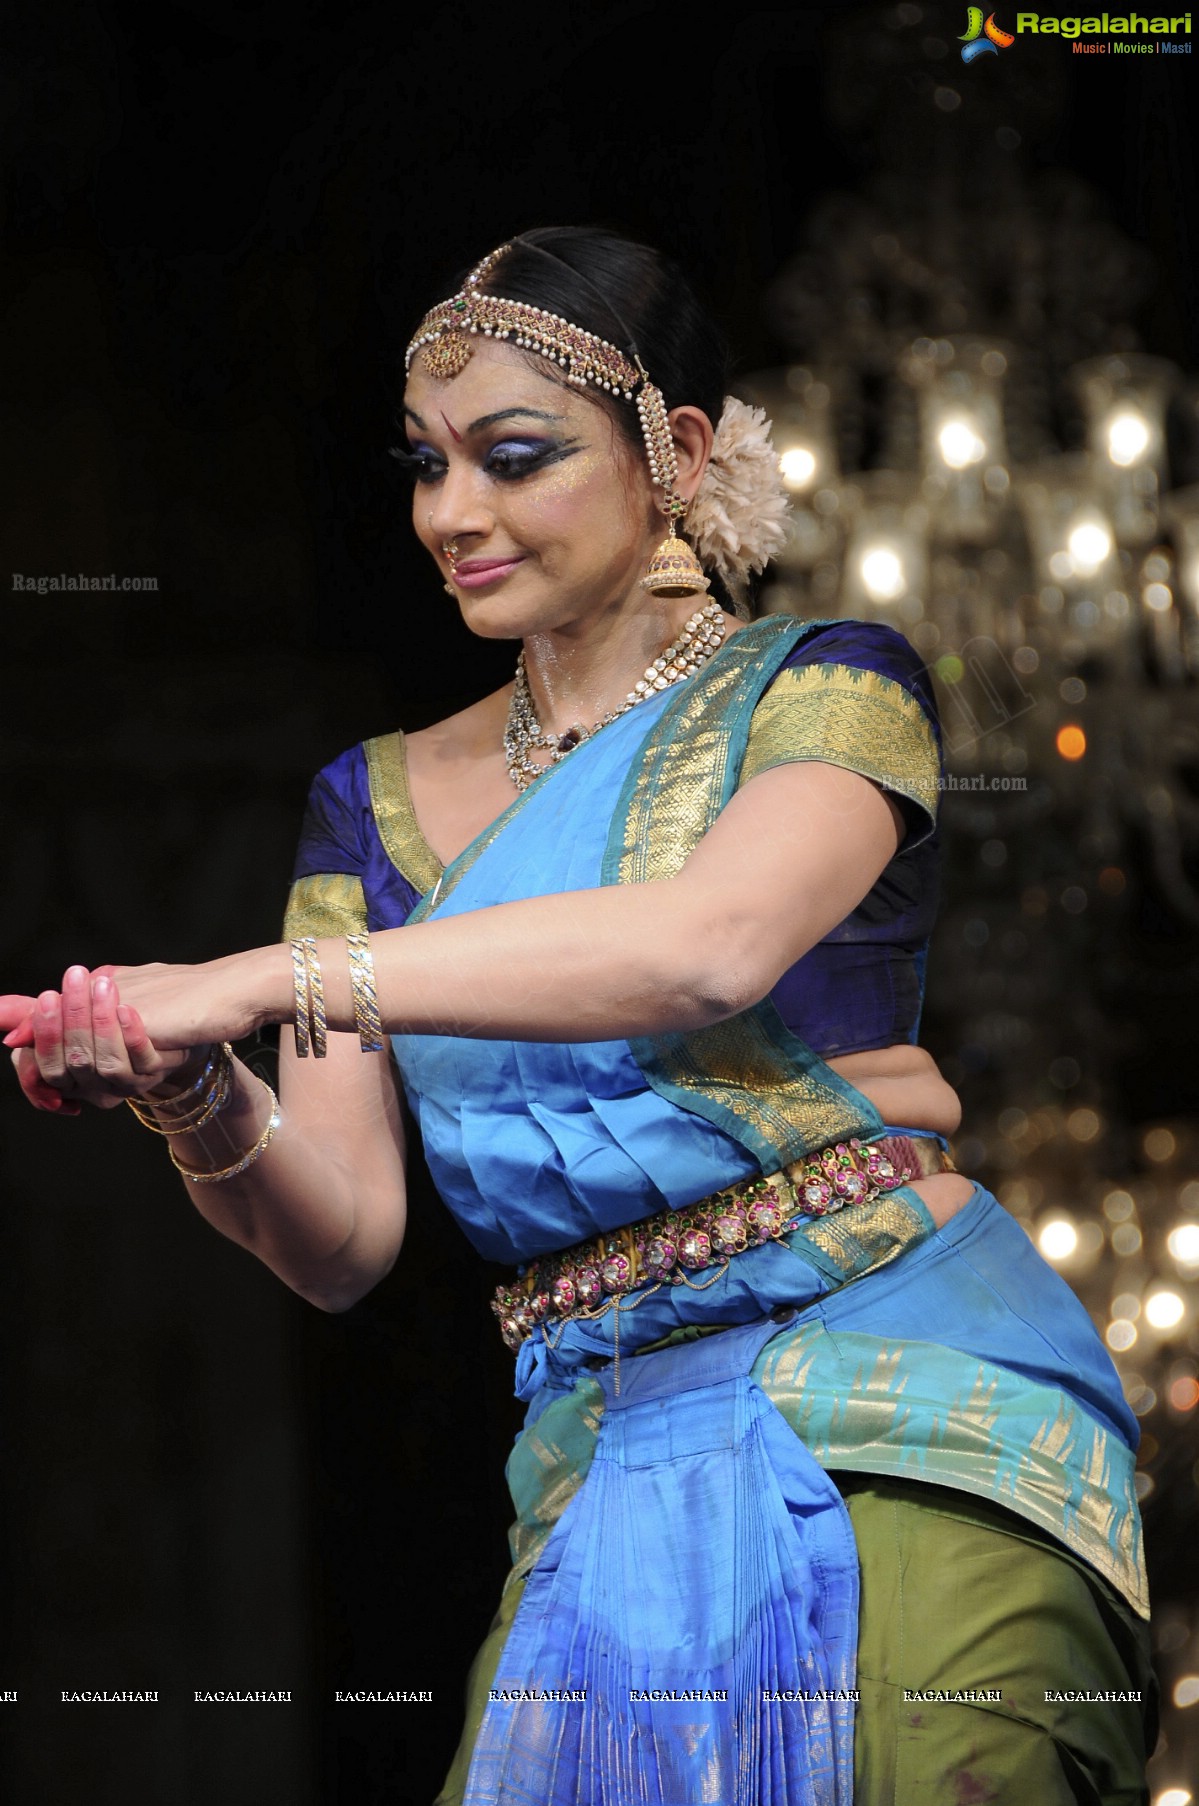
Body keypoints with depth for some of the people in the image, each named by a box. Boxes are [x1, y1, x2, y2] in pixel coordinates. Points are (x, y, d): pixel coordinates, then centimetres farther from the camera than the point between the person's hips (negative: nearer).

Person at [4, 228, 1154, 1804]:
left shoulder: (825, 687, 2)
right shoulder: (379, 802, 15)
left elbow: (711, 941, -21)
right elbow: (342, 1241, 8)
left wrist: (263, 984, -25)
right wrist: (198, 1107, -16)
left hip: (900, 1416, -4)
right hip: (604, 1466, 4)